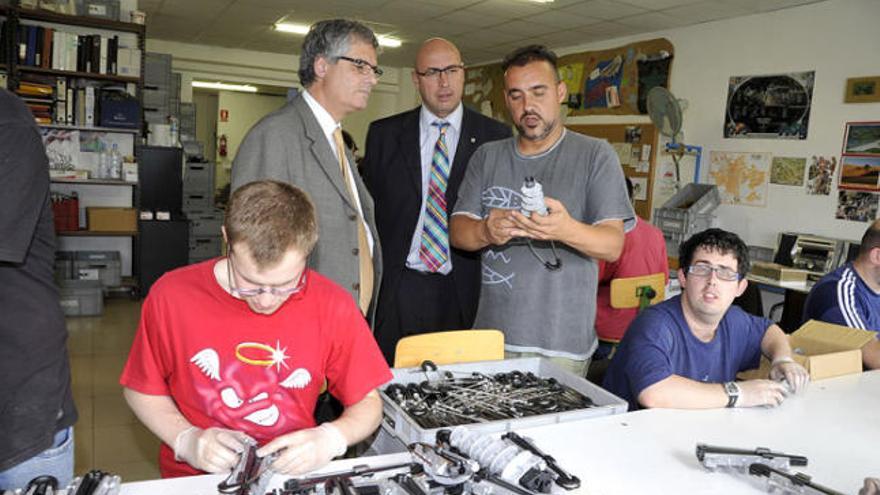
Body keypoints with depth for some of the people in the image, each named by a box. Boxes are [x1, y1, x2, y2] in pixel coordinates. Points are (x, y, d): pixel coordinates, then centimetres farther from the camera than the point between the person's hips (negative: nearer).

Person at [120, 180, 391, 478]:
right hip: (193, 476, 0)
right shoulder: (172, 297, -11)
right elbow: (141, 389, 4)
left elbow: (368, 403, -1)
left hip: (293, 474, 0)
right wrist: (186, 440, -11)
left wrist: (331, 439, -19)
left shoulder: (332, 306, -12)